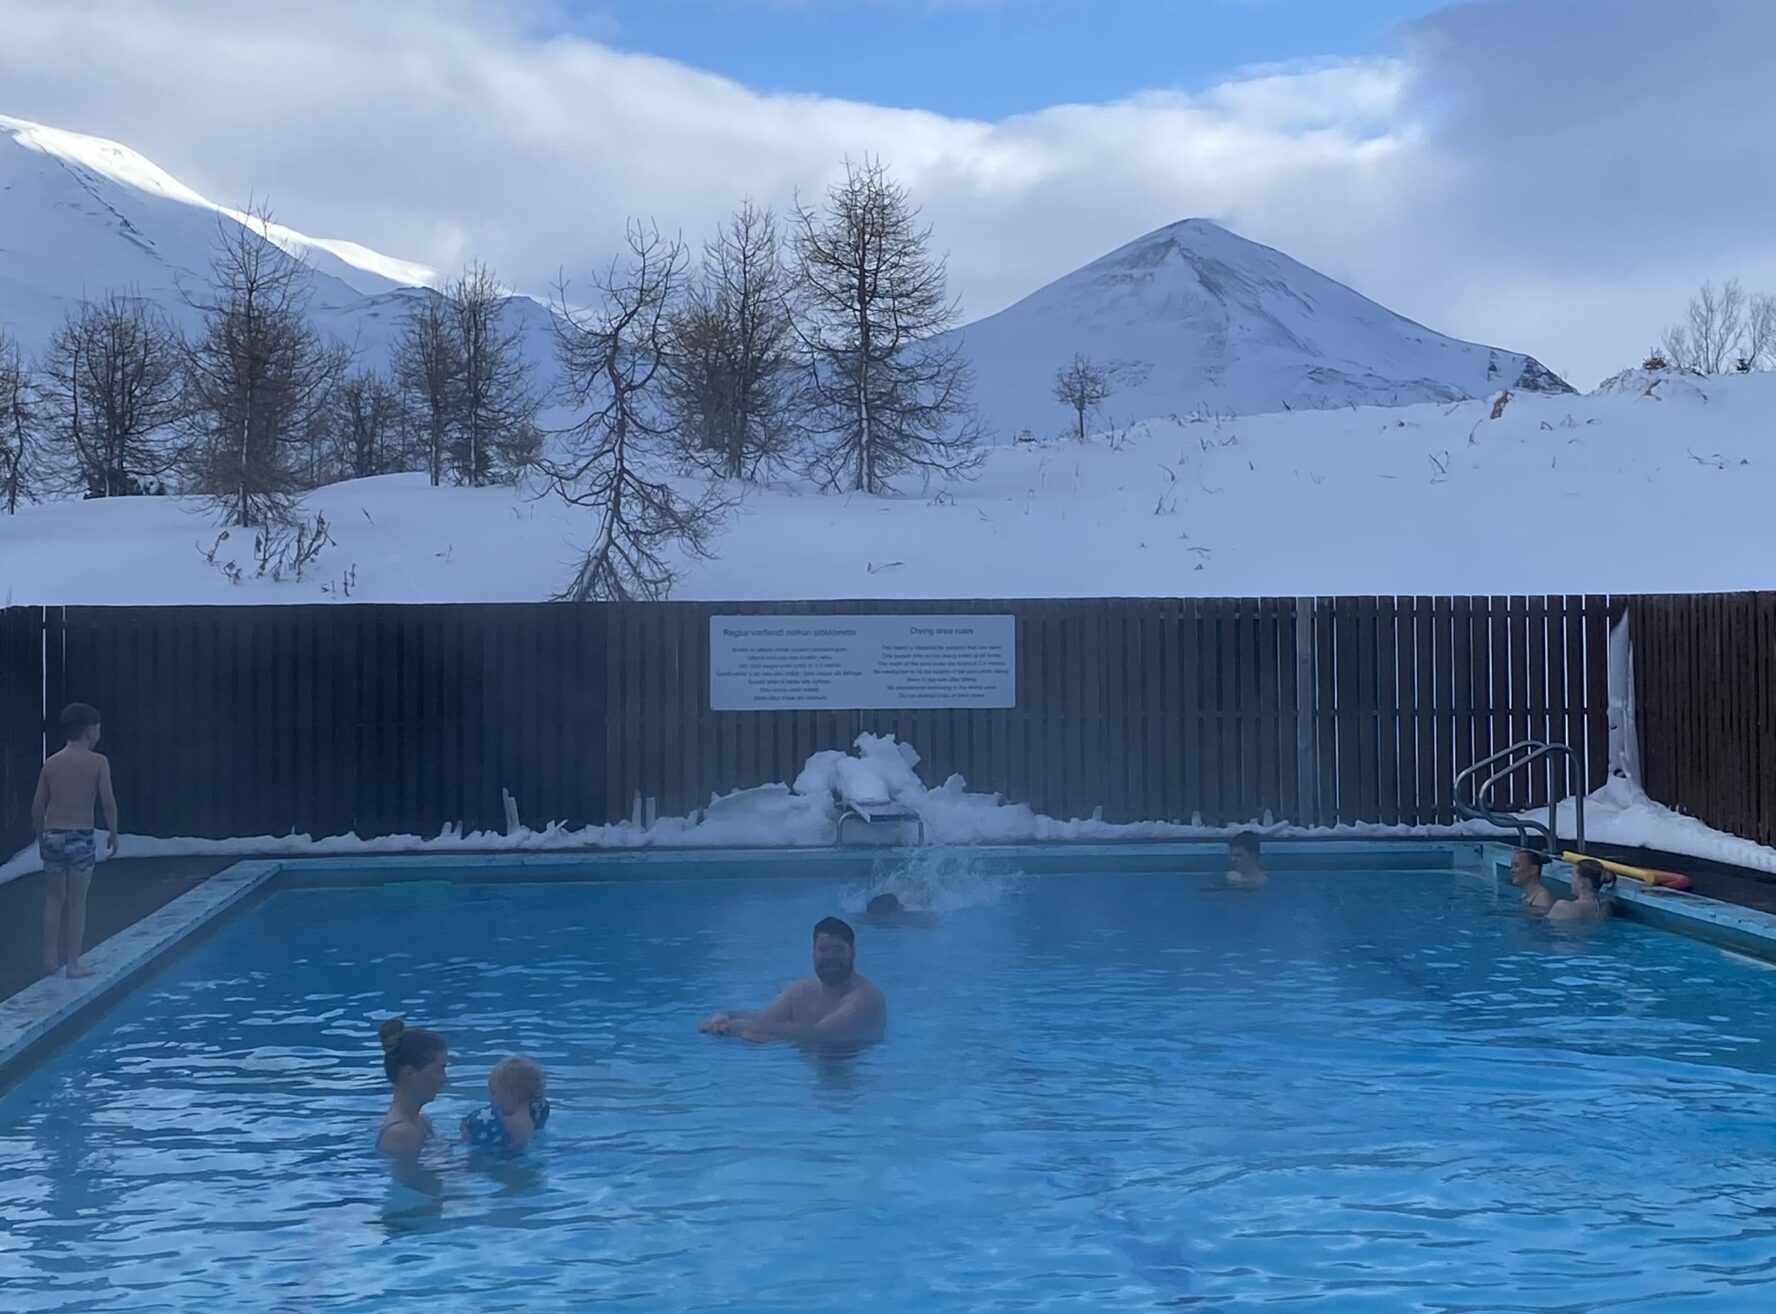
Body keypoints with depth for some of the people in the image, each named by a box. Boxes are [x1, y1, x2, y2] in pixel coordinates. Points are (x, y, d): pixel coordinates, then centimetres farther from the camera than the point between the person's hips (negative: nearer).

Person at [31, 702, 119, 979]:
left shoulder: (51, 763, 6)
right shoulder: (97, 762, -5)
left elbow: (38, 805, 5)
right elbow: (108, 801, -11)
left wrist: (40, 837, 17)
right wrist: (113, 833, 1)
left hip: (53, 836, 4)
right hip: (81, 838, -4)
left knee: (53, 900, 15)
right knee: (77, 903, 4)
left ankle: (50, 957, 19)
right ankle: (73, 963, 5)